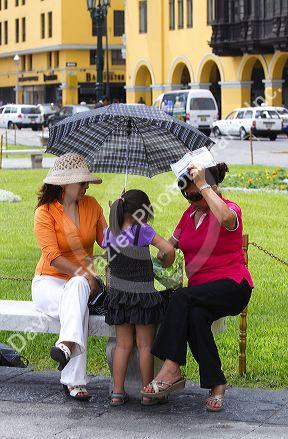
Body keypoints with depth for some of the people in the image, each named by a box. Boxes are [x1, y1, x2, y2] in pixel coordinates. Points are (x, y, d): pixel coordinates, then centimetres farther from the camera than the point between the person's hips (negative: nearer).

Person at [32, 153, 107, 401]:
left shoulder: (91, 205, 9)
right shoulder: (45, 213, -6)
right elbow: (53, 256, -17)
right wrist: (84, 274, -27)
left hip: (82, 281, 3)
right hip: (49, 281, -3)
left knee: (77, 287, -37)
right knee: (80, 309, -35)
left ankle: (67, 344, -54)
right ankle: (75, 380, -47)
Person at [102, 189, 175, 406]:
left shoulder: (110, 232, -1)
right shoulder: (142, 230, -17)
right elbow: (169, 249, -23)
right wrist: (164, 264, -5)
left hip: (118, 294, 5)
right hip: (143, 295, -4)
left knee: (123, 345, 12)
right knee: (145, 345, 6)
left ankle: (118, 393, 12)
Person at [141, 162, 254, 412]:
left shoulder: (231, 209, -7)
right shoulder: (190, 213, 15)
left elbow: (225, 218, -34)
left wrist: (203, 184, -27)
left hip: (232, 287, -6)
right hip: (201, 291, 6)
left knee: (182, 298, -31)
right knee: (195, 316, -30)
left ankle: (171, 371, -31)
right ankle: (216, 385, -25)